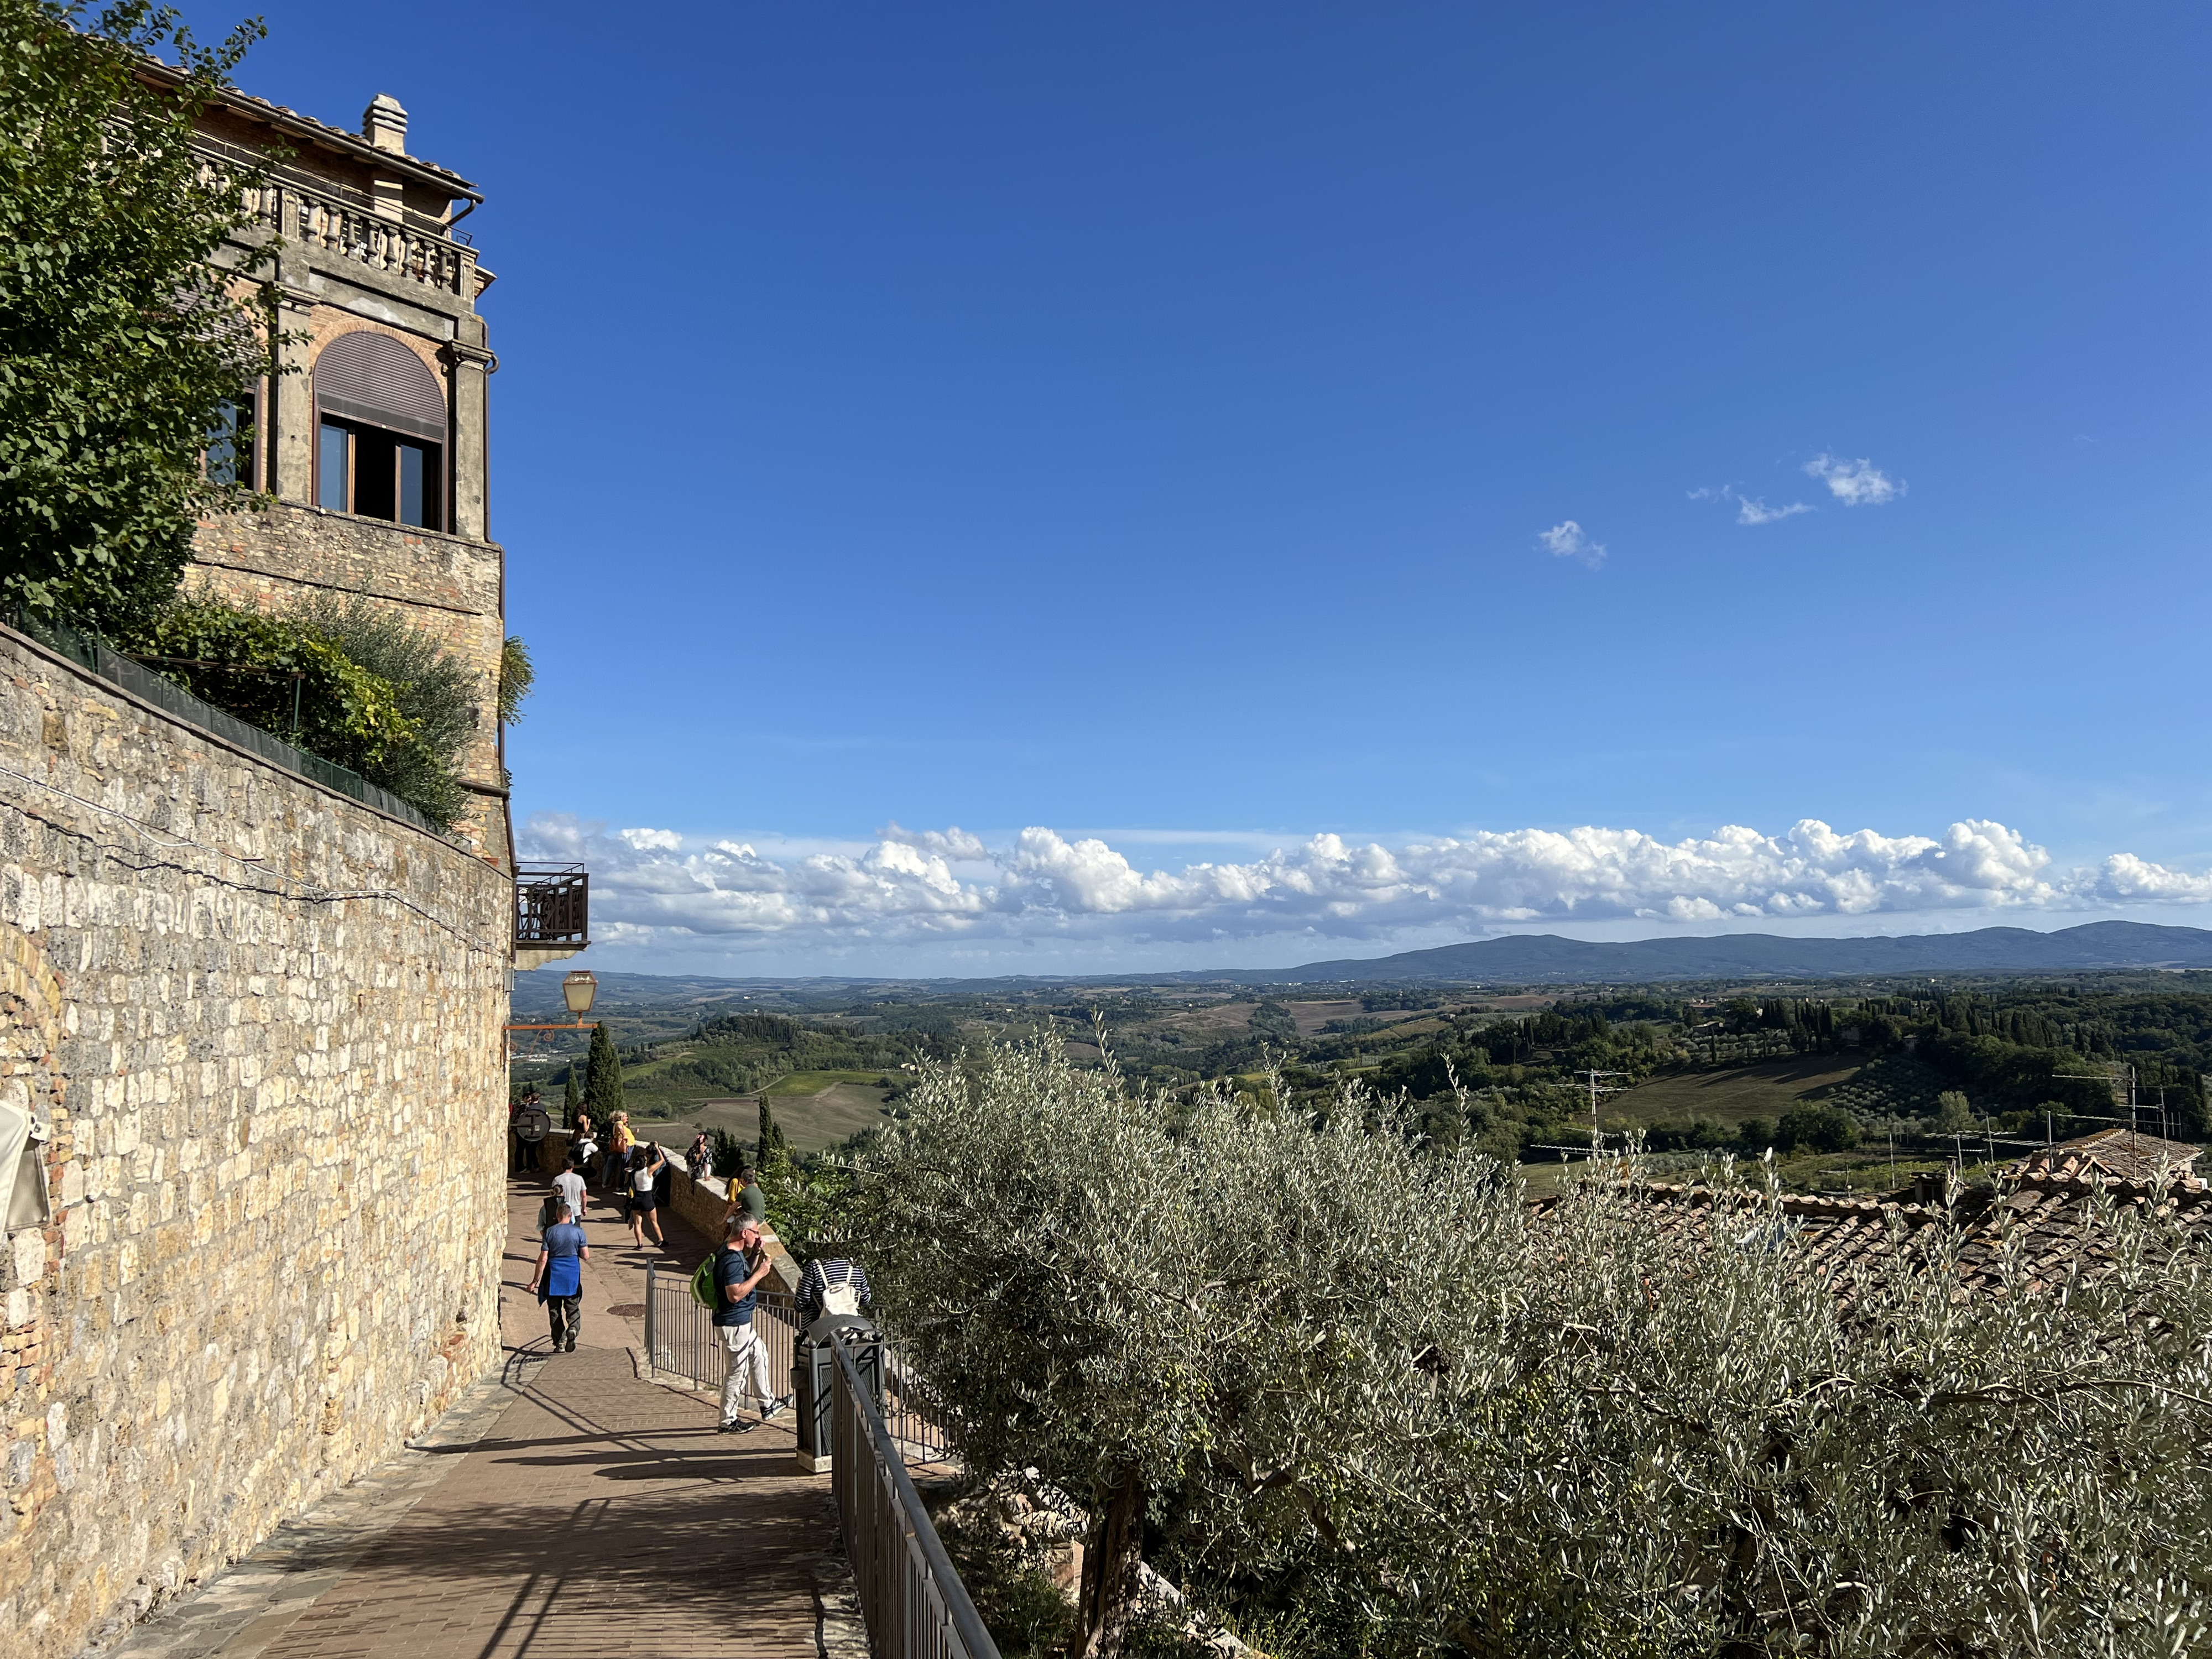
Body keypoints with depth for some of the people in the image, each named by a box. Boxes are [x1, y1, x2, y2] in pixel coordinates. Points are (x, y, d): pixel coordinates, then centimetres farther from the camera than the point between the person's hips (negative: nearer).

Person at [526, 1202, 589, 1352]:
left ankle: (560, 1342, 7)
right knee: (573, 1308, 12)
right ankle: (573, 1329, -15)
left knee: (554, 1310, 11)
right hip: (572, 1275, 0)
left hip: (554, 1276, 0)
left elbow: (543, 1259, -7)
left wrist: (535, 1281, -1)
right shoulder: (578, 1232, -4)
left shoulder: (550, 1232, -4)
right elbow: (586, 1256, -5)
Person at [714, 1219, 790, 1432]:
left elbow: (745, 1273, 24)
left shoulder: (736, 1253, 7)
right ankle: (728, 1422, 11)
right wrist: (760, 1273, -24)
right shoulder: (731, 1259, -25)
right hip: (733, 1324, -11)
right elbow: (735, 1294, -31)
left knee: (759, 1353, 23)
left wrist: (757, 1254, 8)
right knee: (738, 1371, -1)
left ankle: (767, 1404, 36)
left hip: (741, 1322, 11)